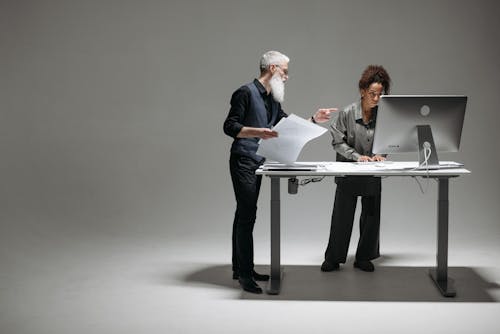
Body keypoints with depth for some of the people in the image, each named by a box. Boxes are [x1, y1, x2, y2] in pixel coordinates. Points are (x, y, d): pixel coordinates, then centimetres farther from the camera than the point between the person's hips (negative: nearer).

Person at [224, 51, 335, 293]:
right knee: (247, 214, -11)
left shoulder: (273, 100, 15)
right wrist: (258, 132, -29)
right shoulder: (246, 93, -12)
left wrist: (314, 119, 8)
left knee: (244, 214, 11)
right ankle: (245, 274, -7)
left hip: (258, 163, 9)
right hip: (243, 161, -9)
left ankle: (240, 269, 17)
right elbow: (229, 127, -16)